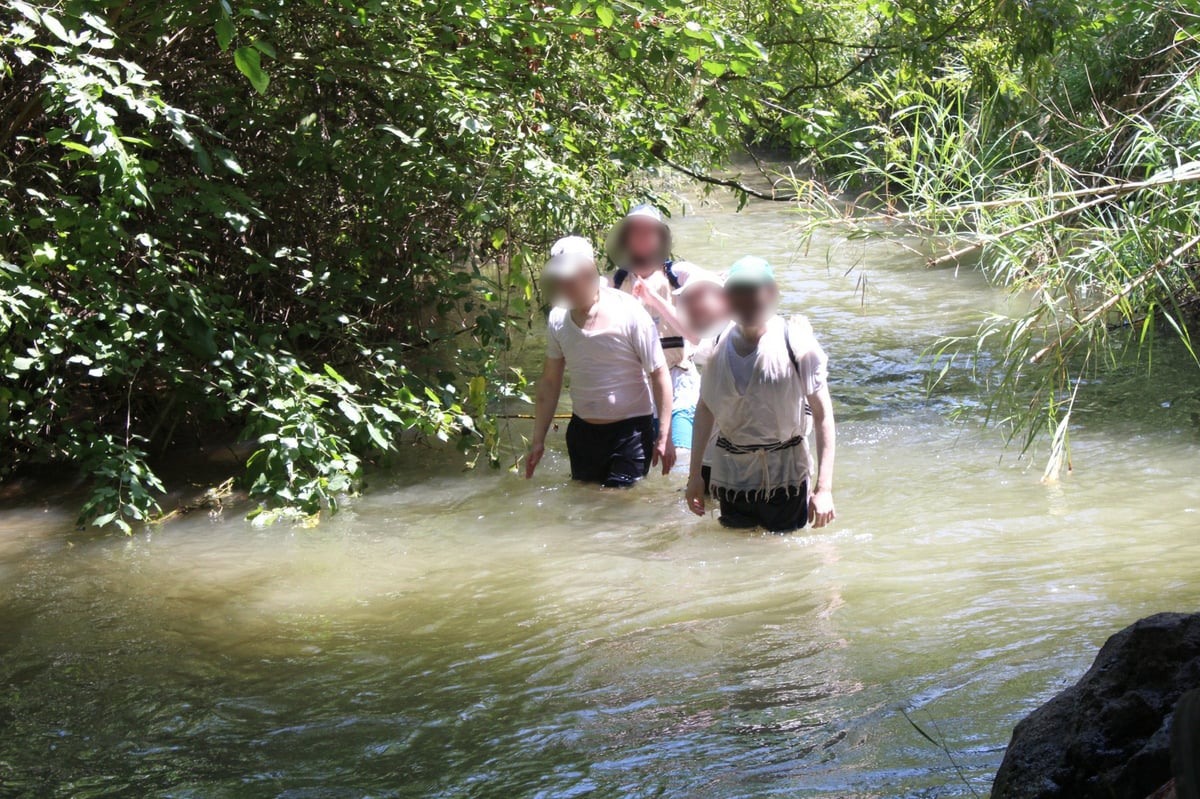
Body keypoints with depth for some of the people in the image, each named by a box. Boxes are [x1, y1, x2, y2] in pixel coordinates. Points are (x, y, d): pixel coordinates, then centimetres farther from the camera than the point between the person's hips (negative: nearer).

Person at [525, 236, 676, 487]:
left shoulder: (629, 313, -15)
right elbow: (550, 381, 9)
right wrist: (538, 440, 8)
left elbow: (659, 374, -12)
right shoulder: (558, 320, -1)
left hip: (630, 431, -5)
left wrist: (664, 437, -15)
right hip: (582, 431, 5)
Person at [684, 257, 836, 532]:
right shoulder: (719, 344, 0)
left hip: (785, 477, -3)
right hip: (731, 476, 3)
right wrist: (695, 473, 11)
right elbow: (705, 408, 12)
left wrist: (824, 488, -16)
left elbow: (823, 414, -12)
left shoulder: (797, 343, -12)